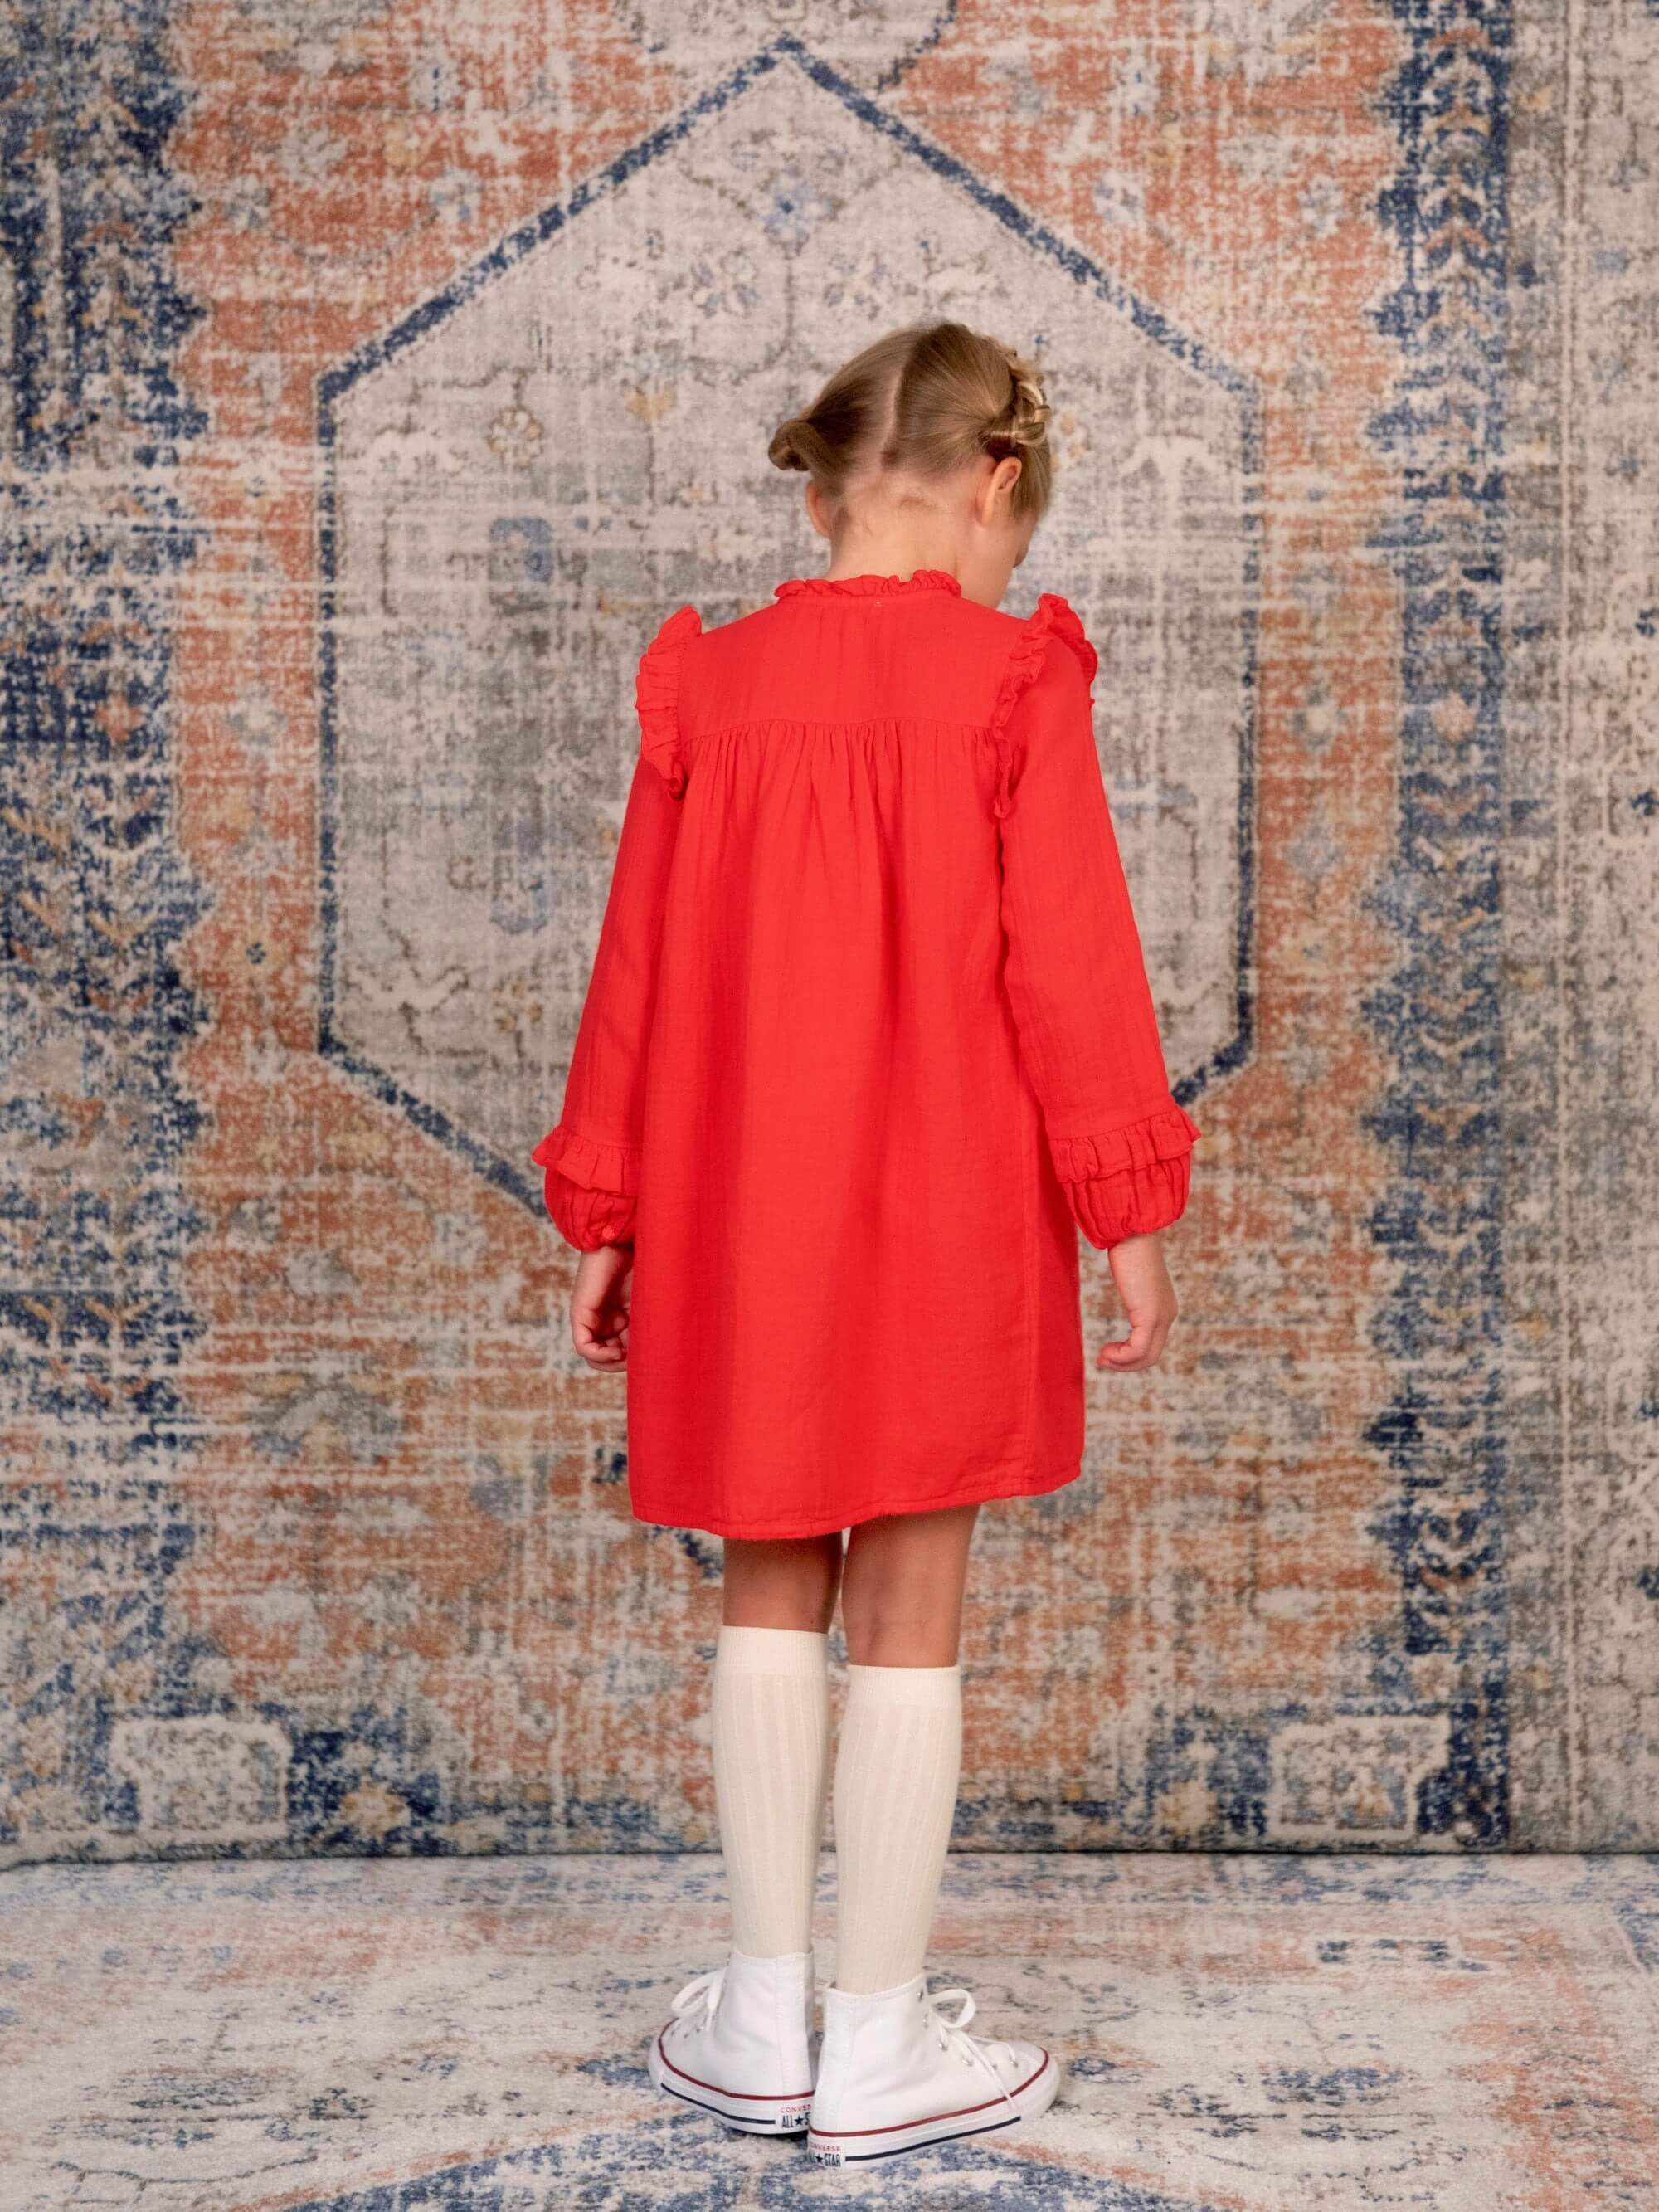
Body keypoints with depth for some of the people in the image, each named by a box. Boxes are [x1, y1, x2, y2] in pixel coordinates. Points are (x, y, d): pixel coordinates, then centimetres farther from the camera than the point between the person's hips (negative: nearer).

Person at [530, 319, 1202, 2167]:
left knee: (769, 1593, 14)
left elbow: (639, 969, 5)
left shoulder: (709, 686, 2)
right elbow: (1068, 962, -9)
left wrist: (602, 1217, 11)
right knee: (911, 1608, 4)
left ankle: (767, 2018, 18)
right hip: (945, 1216, -3)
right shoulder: (1013, 681, -7)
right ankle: (878, 2045, 11)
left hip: (739, 1216, 3)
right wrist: (1125, 1208, -2)